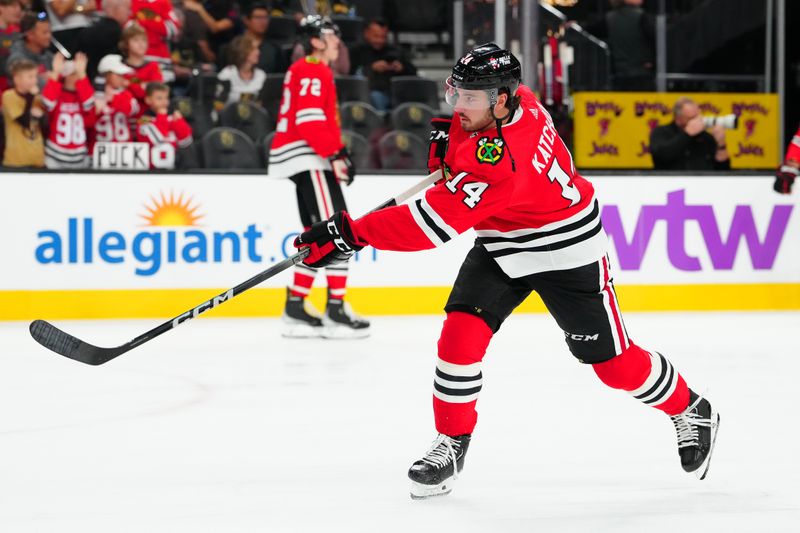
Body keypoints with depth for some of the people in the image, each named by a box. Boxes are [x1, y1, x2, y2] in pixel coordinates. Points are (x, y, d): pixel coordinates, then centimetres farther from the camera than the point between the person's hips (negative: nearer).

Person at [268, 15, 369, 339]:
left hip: (308, 162, 11)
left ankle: (296, 307, 14)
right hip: (308, 158, -11)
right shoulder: (314, 71, -10)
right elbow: (309, 118, -21)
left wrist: (337, 152, 18)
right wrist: (333, 155, -21)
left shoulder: (304, 71, 23)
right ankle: (336, 311, -18)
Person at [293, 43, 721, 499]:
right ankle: (452, 443, 5)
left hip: (567, 248, -8)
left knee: (613, 362, 3)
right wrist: (453, 136, 0)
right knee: (461, 334, -10)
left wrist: (351, 233, -45)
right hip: (501, 246, 8)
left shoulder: (498, 161, -39)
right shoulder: (517, 99, -14)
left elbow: (434, 222, -43)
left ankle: (692, 411, 30)